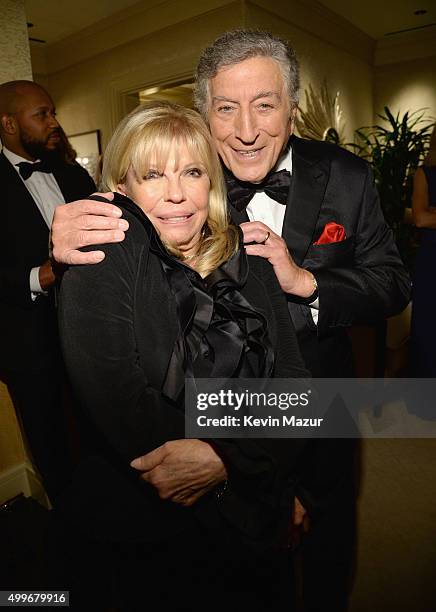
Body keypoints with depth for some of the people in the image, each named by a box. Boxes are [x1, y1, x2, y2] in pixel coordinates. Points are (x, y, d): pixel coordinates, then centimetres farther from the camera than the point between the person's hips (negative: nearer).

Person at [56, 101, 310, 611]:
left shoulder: (247, 259, -2)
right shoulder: (103, 262, -14)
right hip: (146, 530, -3)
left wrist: (229, 458, -23)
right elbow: (115, 396, -26)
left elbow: (292, 382, -7)